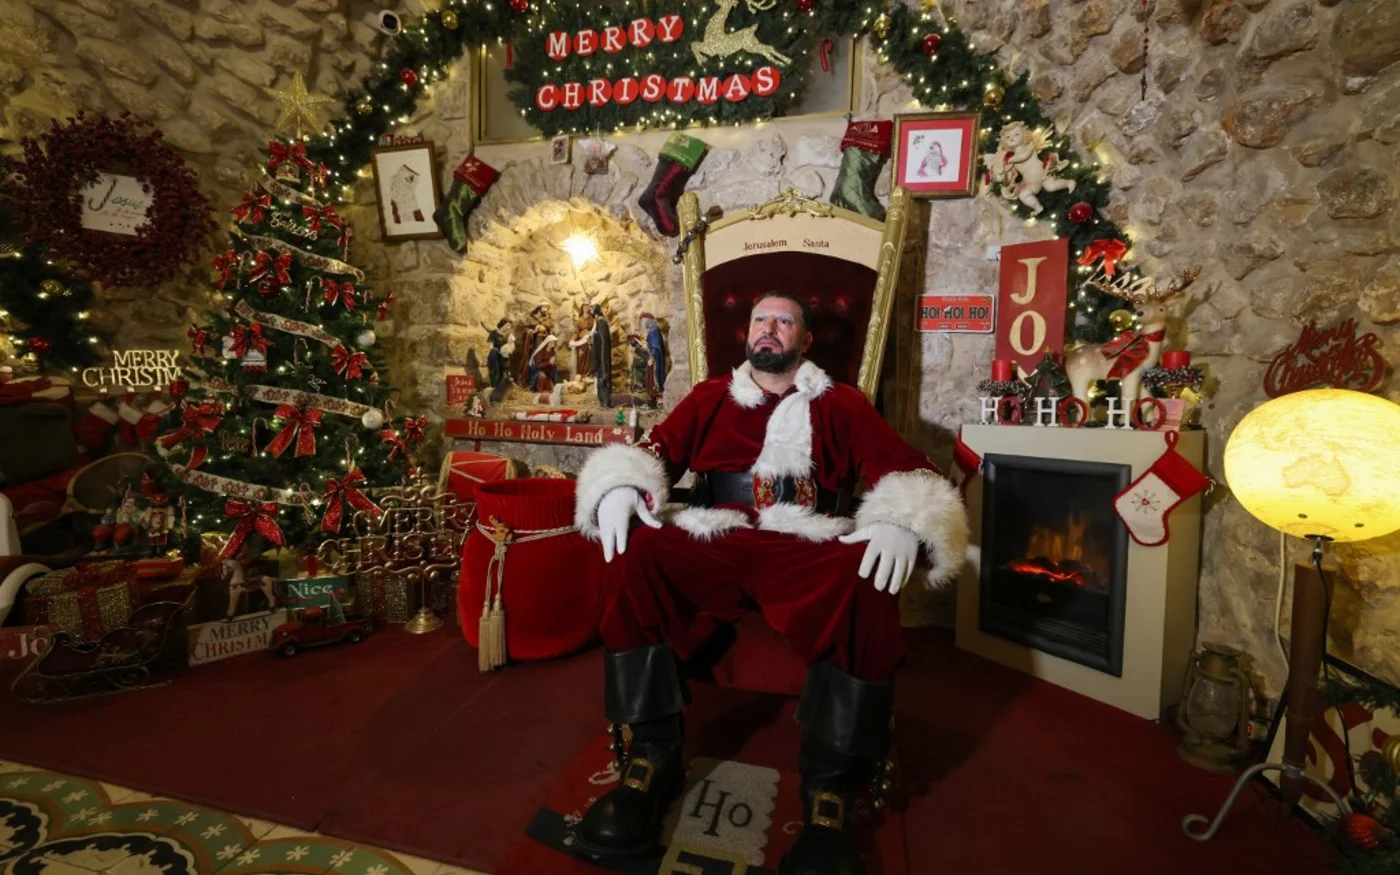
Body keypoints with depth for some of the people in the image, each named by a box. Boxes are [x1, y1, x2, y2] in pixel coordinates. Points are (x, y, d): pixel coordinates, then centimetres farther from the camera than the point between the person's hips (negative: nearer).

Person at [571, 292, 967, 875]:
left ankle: (830, 788, -20)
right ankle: (654, 755, -14)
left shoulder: (841, 404, 17)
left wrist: (902, 521, -18)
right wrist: (619, 487, -10)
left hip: (806, 549, -1)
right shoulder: (709, 397, 22)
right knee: (633, 559, -27)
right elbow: (656, 448, 13)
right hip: (712, 543, 2)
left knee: (867, 581, -33)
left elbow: (904, 467, 5)